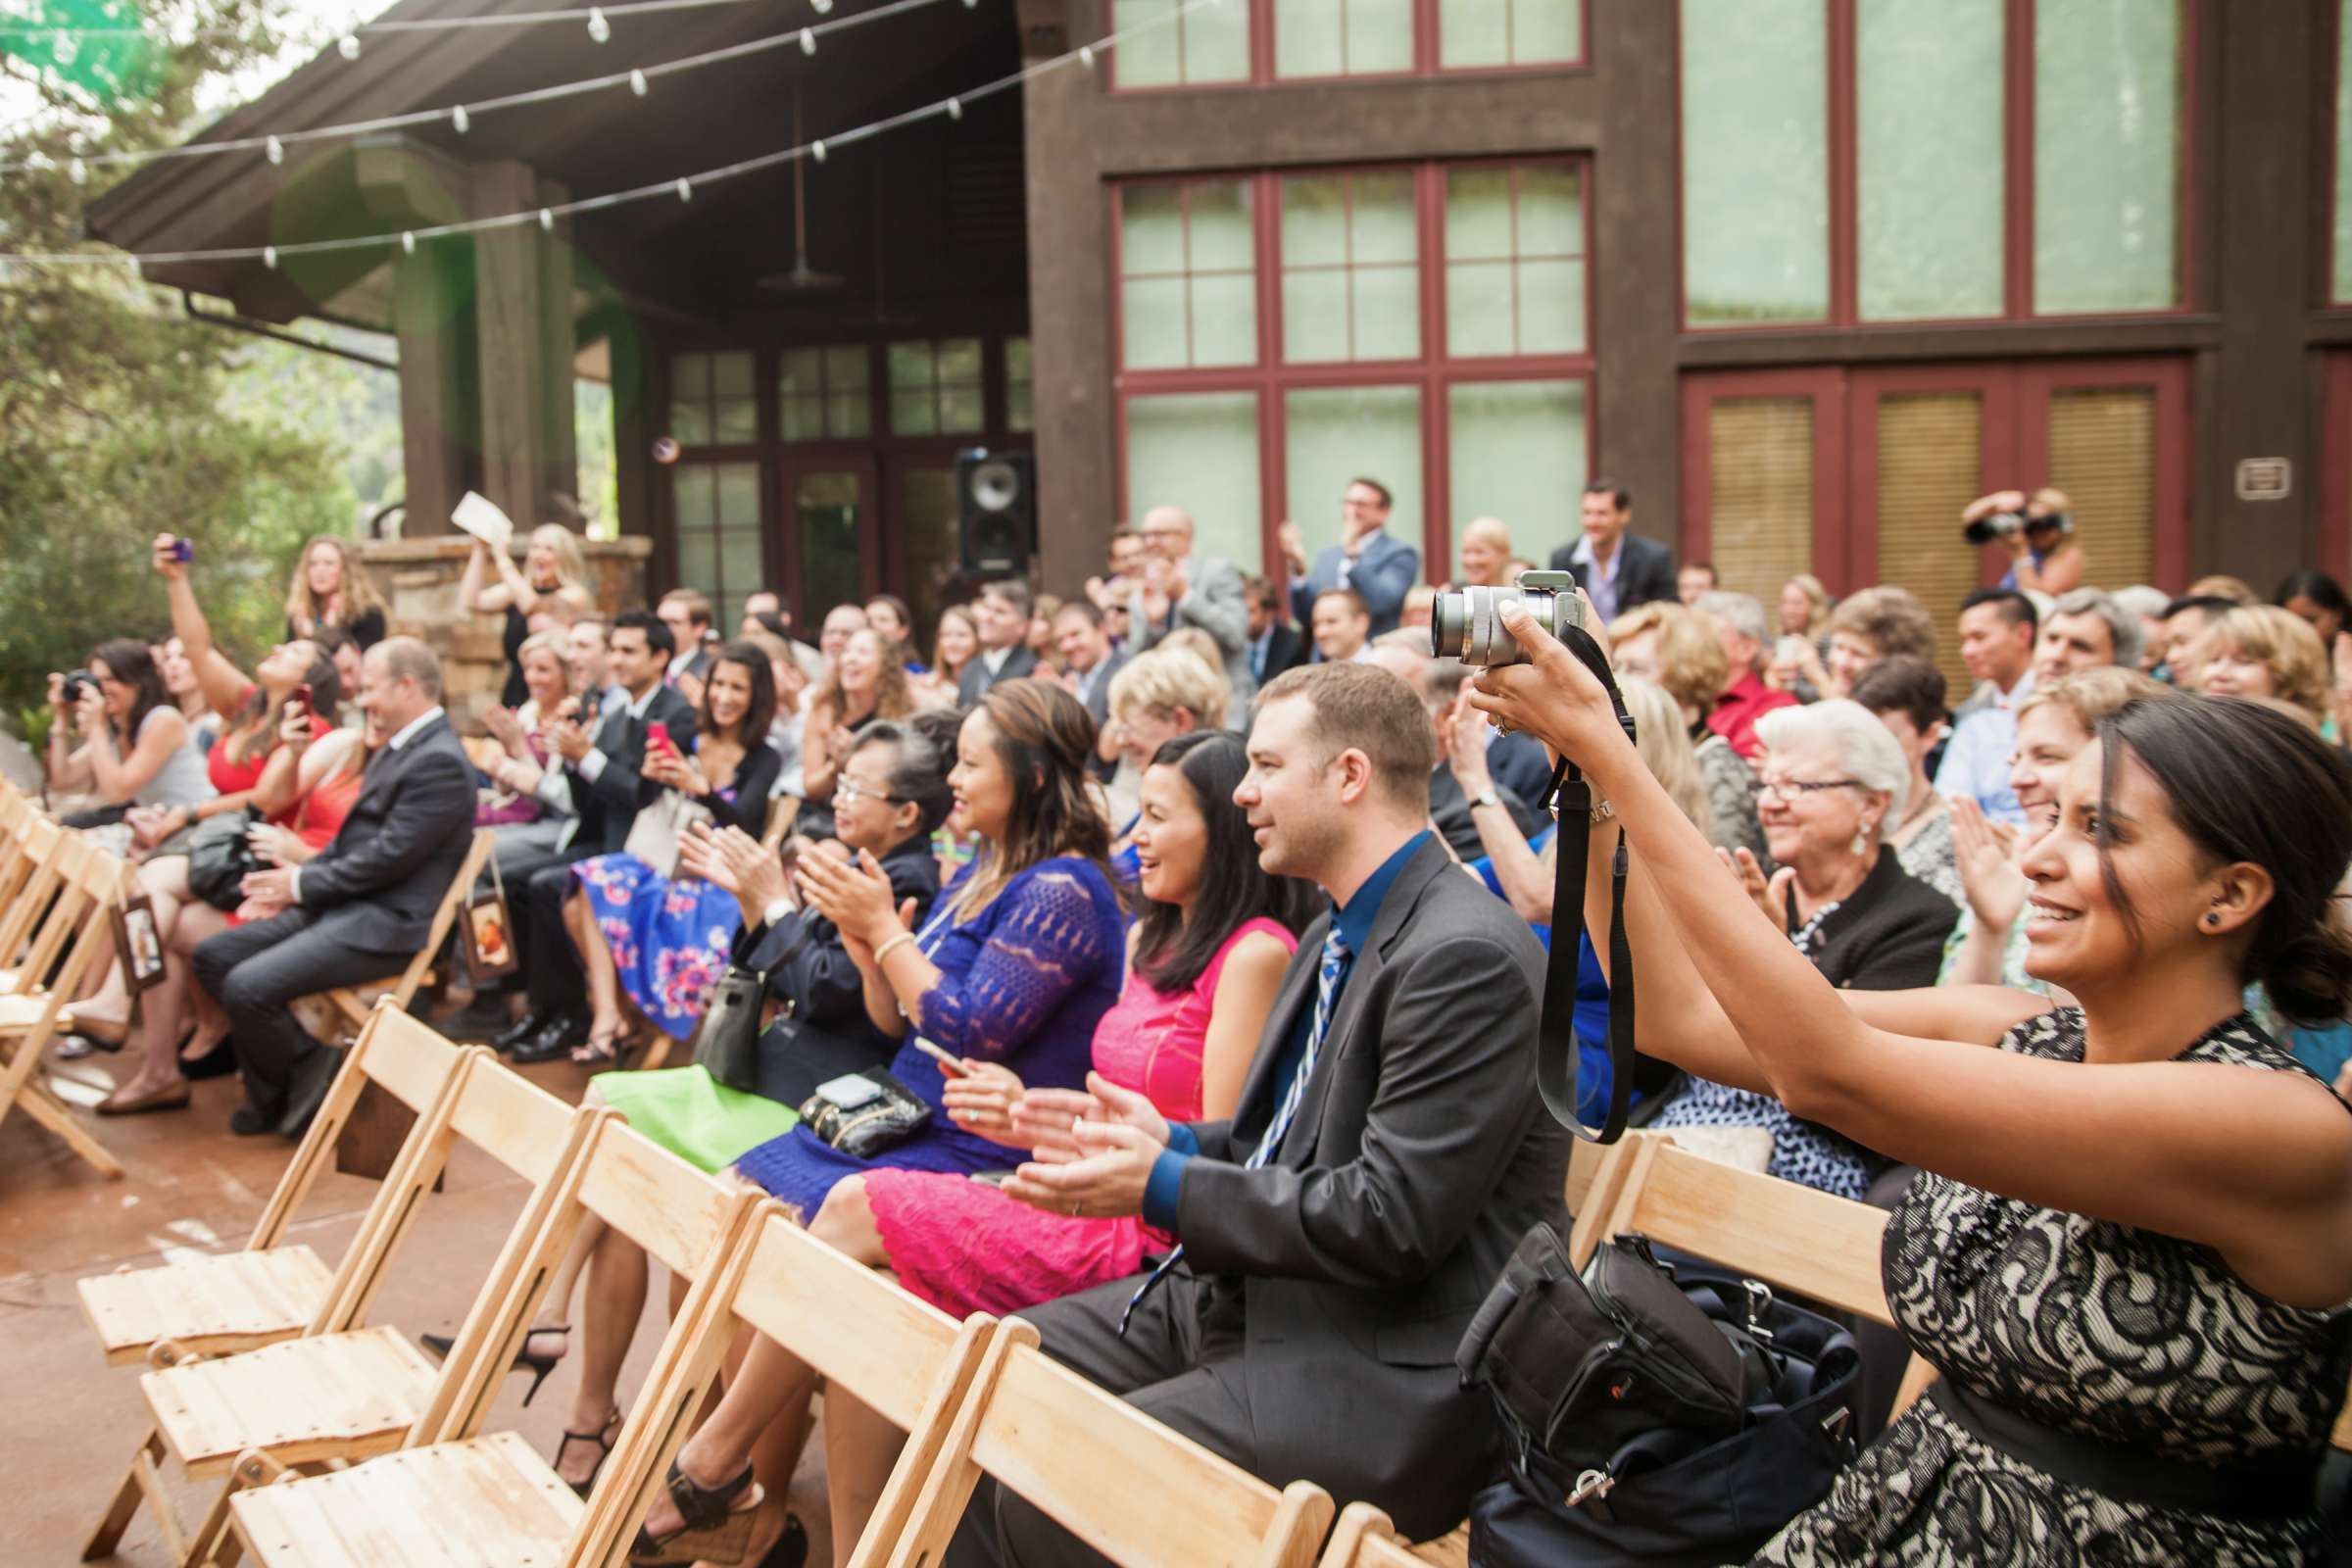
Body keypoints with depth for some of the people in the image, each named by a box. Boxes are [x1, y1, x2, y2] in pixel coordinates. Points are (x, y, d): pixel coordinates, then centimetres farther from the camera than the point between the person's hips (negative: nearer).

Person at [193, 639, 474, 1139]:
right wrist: (295, 881, 4)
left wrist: (301, 885, -10)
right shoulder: (400, 747, 16)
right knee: (213, 957, 7)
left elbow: (389, 857, -21)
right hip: (344, 906, 11)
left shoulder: (440, 761, -17)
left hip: (386, 924, -11)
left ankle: (281, 1096, 5)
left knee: (247, 986, -22)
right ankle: (305, 1065, 7)